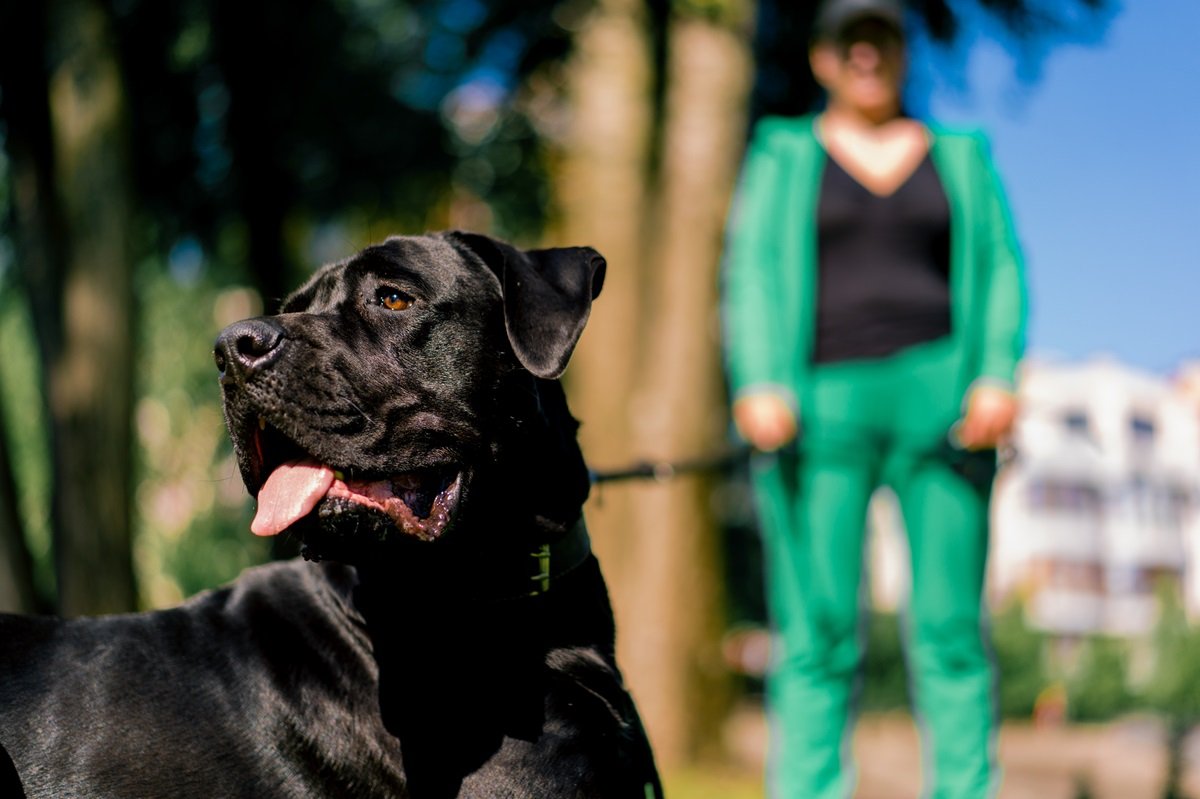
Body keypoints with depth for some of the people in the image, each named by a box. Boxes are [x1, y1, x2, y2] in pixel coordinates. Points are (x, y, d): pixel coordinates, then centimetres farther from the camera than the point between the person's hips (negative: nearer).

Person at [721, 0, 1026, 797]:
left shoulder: (959, 158, 17)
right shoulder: (784, 157, 13)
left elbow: (999, 274, 10)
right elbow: (753, 275, 3)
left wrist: (998, 376, -6)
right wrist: (760, 387, -12)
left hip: (938, 394, 1)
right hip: (822, 404, -1)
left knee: (952, 631, -3)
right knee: (816, 636, -7)